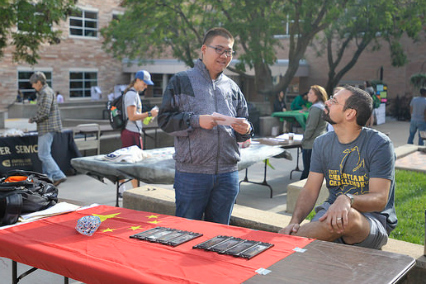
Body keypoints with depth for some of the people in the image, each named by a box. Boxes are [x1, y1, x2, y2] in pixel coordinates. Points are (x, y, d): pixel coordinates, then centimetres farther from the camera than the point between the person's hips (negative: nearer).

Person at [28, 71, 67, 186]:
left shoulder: (46, 93, -15)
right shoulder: (44, 92, 17)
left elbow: (44, 113, -22)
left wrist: (32, 119, -9)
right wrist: (35, 119, 13)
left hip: (47, 128, -10)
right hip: (46, 128, 10)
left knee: (43, 154, -9)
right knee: (45, 154, 15)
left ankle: (59, 176, -10)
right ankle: (48, 178, 20)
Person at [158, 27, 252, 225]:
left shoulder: (232, 88, 15)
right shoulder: (182, 81, 2)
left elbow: (243, 125, 19)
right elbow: (165, 119, -4)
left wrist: (245, 130, -4)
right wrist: (196, 121, -18)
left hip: (228, 173, 4)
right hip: (191, 173, -4)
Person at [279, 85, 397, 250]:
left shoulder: (380, 144, -10)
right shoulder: (322, 143, 6)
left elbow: (380, 199, -16)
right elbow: (310, 190, 3)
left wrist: (347, 199, -39)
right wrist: (295, 221, -17)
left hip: (373, 220, -2)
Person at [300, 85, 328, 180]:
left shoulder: (315, 108, -16)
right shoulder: (324, 107, 12)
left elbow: (311, 127, -18)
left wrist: (304, 140, -6)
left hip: (311, 144, -9)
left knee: (307, 170, -4)